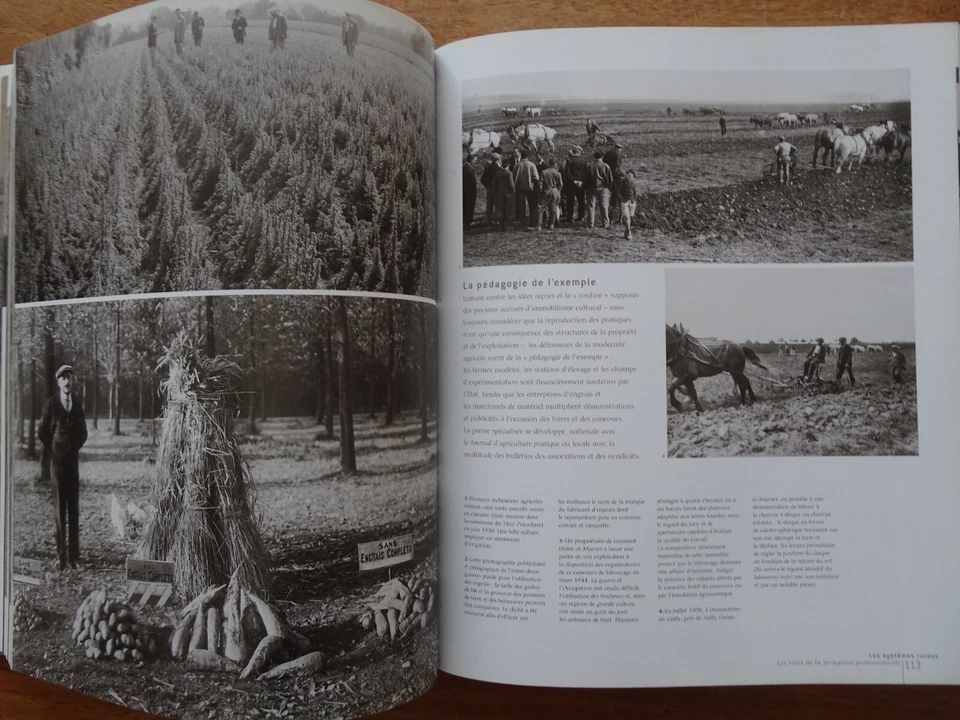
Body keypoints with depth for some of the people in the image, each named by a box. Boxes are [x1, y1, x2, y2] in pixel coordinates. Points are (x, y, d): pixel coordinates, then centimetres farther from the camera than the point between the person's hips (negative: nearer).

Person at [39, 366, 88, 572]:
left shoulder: (77, 404, 10)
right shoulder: (51, 404, -2)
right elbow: (42, 432, 3)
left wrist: (75, 448, 10)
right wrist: (53, 450, 3)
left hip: (73, 460, 3)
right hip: (58, 460, -3)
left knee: (74, 508, 3)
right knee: (60, 507, 0)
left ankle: (73, 555, 8)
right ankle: (62, 555, 7)